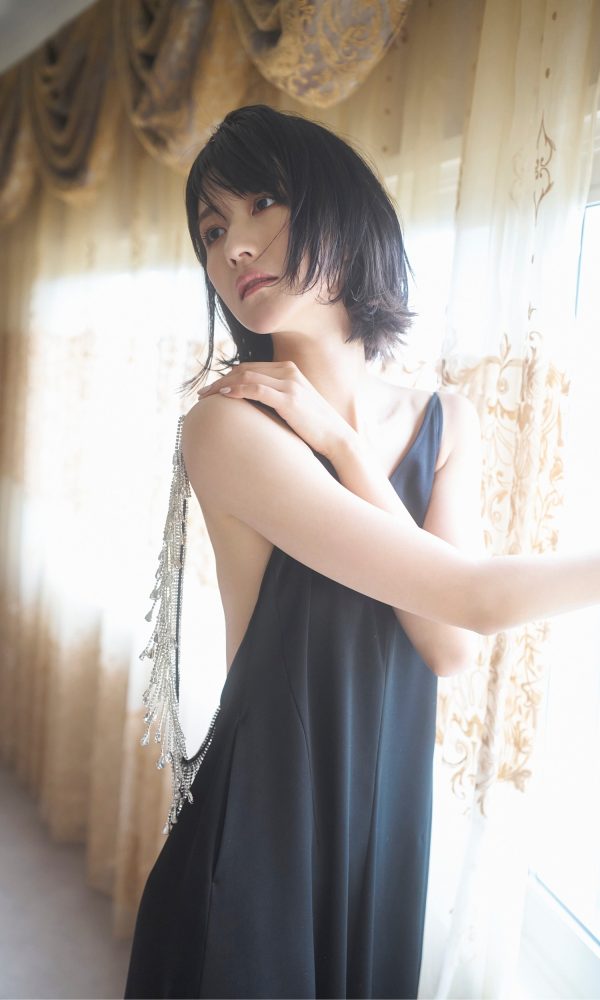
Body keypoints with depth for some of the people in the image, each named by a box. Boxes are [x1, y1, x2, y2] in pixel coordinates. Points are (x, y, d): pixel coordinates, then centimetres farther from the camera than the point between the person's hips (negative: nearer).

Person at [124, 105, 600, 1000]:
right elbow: (477, 597, -22)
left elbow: (450, 649, -14)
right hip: (258, 829, -5)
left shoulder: (447, 423, -2)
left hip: (390, 819, 5)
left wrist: (341, 446, -19)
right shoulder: (230, 426, -21)